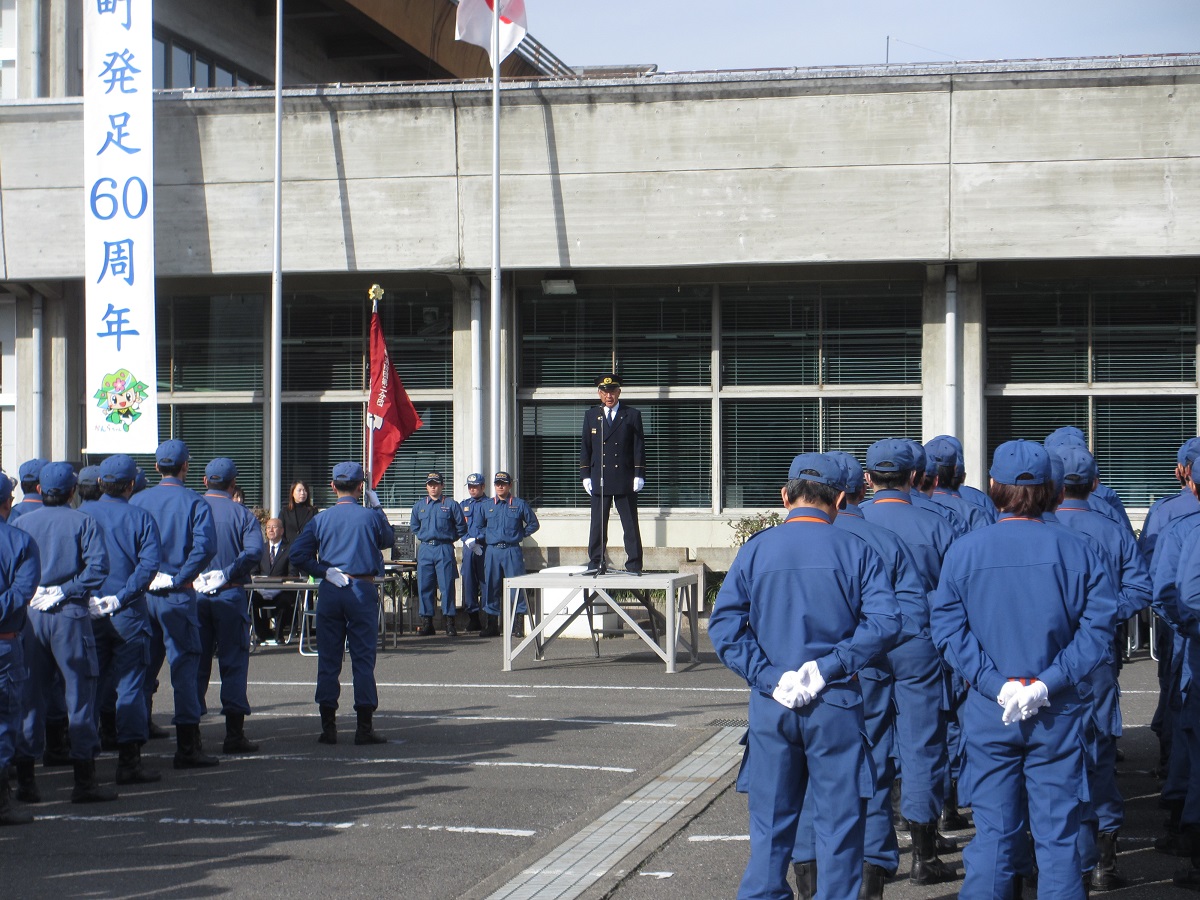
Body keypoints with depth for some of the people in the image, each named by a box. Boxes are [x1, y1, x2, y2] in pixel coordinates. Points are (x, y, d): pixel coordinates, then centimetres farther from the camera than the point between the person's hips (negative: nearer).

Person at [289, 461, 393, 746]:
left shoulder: (321, 519, 2)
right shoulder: (370, 516, -3)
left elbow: (297, 555, -6)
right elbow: (388, 540, 17)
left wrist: (324, 572, -2)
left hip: (330, 593, 2)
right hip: (363, 590, -2)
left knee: (328, 659, 6)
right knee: (363, 658, 2)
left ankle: (328, 727, 7)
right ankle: (364, 727, 1)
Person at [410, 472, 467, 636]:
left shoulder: (451, 505, 2)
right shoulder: (419, 506, 13)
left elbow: (461, 528, 8)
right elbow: (414, 526, 25)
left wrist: (448, 538, 9)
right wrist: (424, 537, 15)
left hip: (445, 550, -3)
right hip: (425, 550, 3)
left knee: (447, 585, -6)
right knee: (424, 586, 2)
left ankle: (450, 623, -4)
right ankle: (426, 622, 8)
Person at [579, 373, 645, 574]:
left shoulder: (632, 416, 6)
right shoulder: (591, 416, 11)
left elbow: (639, 448, 3)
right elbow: (585, 448, 10)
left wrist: (639, 475, -5)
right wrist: (585, 476, 1)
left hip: (625, 480, -2)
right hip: (599, 480, 2)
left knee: (631, 526, 0)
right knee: (597, 526, 3)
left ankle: (634, 566, 3)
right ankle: (595, 565, 7)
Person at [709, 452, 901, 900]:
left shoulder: (756, 549, 1)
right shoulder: (856, 550, -2)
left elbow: (723, 625, -6)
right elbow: (885, 621, -13)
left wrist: (767, 676, -9)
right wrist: (829, 667, -12)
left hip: (771, 707, 2)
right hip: (836, 705, -1)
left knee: (771, 822, 11)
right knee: (838, 821, 8)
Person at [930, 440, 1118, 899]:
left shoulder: (963, 551, -4)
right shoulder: (1075, 551, -5)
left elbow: (948, 631, -9)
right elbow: (1099, 625, -10)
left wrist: (996, 684, -11)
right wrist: (1049, 683, -11)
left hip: (988, 713, 0)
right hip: (1059, 713, 0)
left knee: (992, 832, 8)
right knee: (1058, 834, 8)